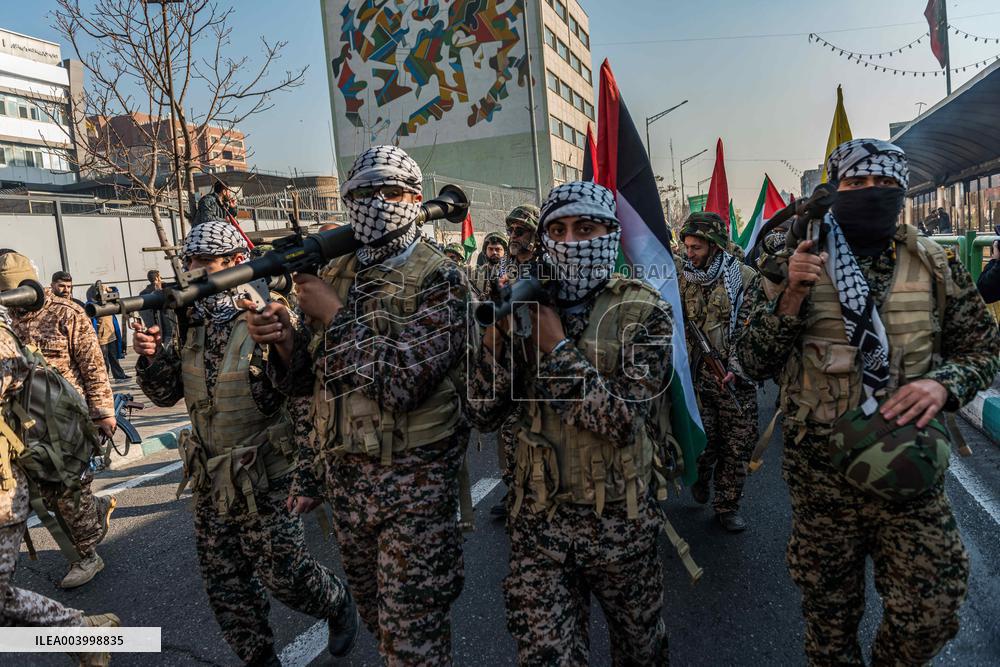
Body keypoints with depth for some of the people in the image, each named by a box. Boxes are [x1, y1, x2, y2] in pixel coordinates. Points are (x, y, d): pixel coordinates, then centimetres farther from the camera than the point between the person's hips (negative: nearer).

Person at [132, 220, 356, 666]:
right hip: (211, 482, 7)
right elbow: (167, 394, 11)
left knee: (283, 575, 6)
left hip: (267, 481, -6)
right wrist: (151, 358, -9)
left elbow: (309, 408, -18)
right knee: (225, 587, 15)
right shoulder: (191, 324, 3)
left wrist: (308, 478, -18)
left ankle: (338, 604, 37)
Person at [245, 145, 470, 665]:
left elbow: (399, 380, -25)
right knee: (373, 612, 24)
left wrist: (333, 315, -18)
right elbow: (308, 380, 9)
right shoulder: (333, 274, 6)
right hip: (343, 474, 6)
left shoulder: (440, 279, -13)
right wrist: (286, 343, -12)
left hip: (413, 480, -6)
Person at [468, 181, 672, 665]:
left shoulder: (643, 312, -8)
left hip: (617, 520, -1)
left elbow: (622, 419, -20)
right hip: (537, 520, 1)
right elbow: (484, 415, -4)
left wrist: (557, 347, -21)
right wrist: (496, 336, -18)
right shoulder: (528, 306, 0)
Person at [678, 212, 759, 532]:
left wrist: (737, 366, -17)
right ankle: (700, 476, 33)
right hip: (696, 376, 1)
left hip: (734, 377, -1)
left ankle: (727, 505, 22)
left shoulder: (744, 276, -3)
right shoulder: (683, 280, 7)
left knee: (738, 445, 5)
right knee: (704, 440, 0)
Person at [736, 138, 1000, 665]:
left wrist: (944, 384, -11)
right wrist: (791, 298, -20)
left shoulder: (936, 267, 3)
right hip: (820, 469, -1)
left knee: (931, 607, 4)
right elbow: (753, 362, -4)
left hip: (907, 464, 1)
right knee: (829, 610, 13)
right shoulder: (793, 264, -3)